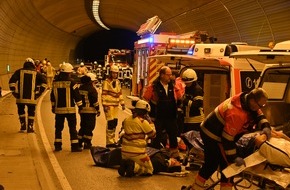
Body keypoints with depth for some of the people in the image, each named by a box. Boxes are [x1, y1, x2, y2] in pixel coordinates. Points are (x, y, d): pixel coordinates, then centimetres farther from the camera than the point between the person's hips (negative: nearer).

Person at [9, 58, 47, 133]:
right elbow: (44, 82, -4)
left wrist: (14, 92, 3)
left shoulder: (19, 72, 5)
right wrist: (38, 93, 1)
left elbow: (11, 81, -5)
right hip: (32, 97, 0)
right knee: (31, 112, 12)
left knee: (21, 111, 19)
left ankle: (23, 125, 12)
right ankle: (30, 127, 11)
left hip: (21, 97, 0)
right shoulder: (36, 73, 6)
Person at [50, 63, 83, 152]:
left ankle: (57, 145, 14)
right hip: (70, 108, -4)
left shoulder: (55, 82, 7)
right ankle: (74, 146, -1)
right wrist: (80, 105, -1)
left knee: (59, 127, 12)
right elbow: (77, 95, -10)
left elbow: (52, 95, 14)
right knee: (72, 128, 0)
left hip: (59, 109, 5)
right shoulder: (71, 82, -10)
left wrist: (53, 106, 23)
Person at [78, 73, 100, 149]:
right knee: (89, 127, 0)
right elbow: (95, 101, -14)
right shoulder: (91, 89, -14)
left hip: (82, 110, 7)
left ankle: (79, 142, 19)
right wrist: (98, 110, -6)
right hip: (90, 111, -7)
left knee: (83, 126, 17)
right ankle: (87, 144, 0)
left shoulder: (80, 88, 9)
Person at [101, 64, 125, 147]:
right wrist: (104, 105, -17)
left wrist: (122, 103, 15)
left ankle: (112, 140, 24)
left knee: (115, 122, 12)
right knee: (110, 123, -10)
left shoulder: (118, 82, 15)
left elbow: (120, 93, 20)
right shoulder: (106, 82, -8)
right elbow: (104, 94, -12)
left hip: (115, 105, 8)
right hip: (109, 105, -8)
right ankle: (109, 142, -5)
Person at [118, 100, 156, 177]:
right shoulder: (143, 122, -12)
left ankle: (124, 164, -4)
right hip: (137, 153, -5)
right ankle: (134, 167, -15)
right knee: (149, 170, 12)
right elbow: (153, 134, -1)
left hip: (125, 151, 6)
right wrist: (150, 121, 6)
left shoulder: (126, 120, 7)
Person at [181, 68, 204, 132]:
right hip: (187, 119, 8)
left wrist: (186, 102, -28)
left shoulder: (198, 89, -13)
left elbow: (197, 104, -22)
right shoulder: (186, 88, 12)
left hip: (196, 120, -8)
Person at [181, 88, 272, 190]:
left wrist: (266, 126, -19)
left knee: (211, 164, 16)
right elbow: (227, 137, -31)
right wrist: (234, 157, -26)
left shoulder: (246, 99, -9)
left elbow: (258, 115, 1)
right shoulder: (237, 113, -34)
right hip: (213, 136, -10)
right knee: (227, 166, -2)